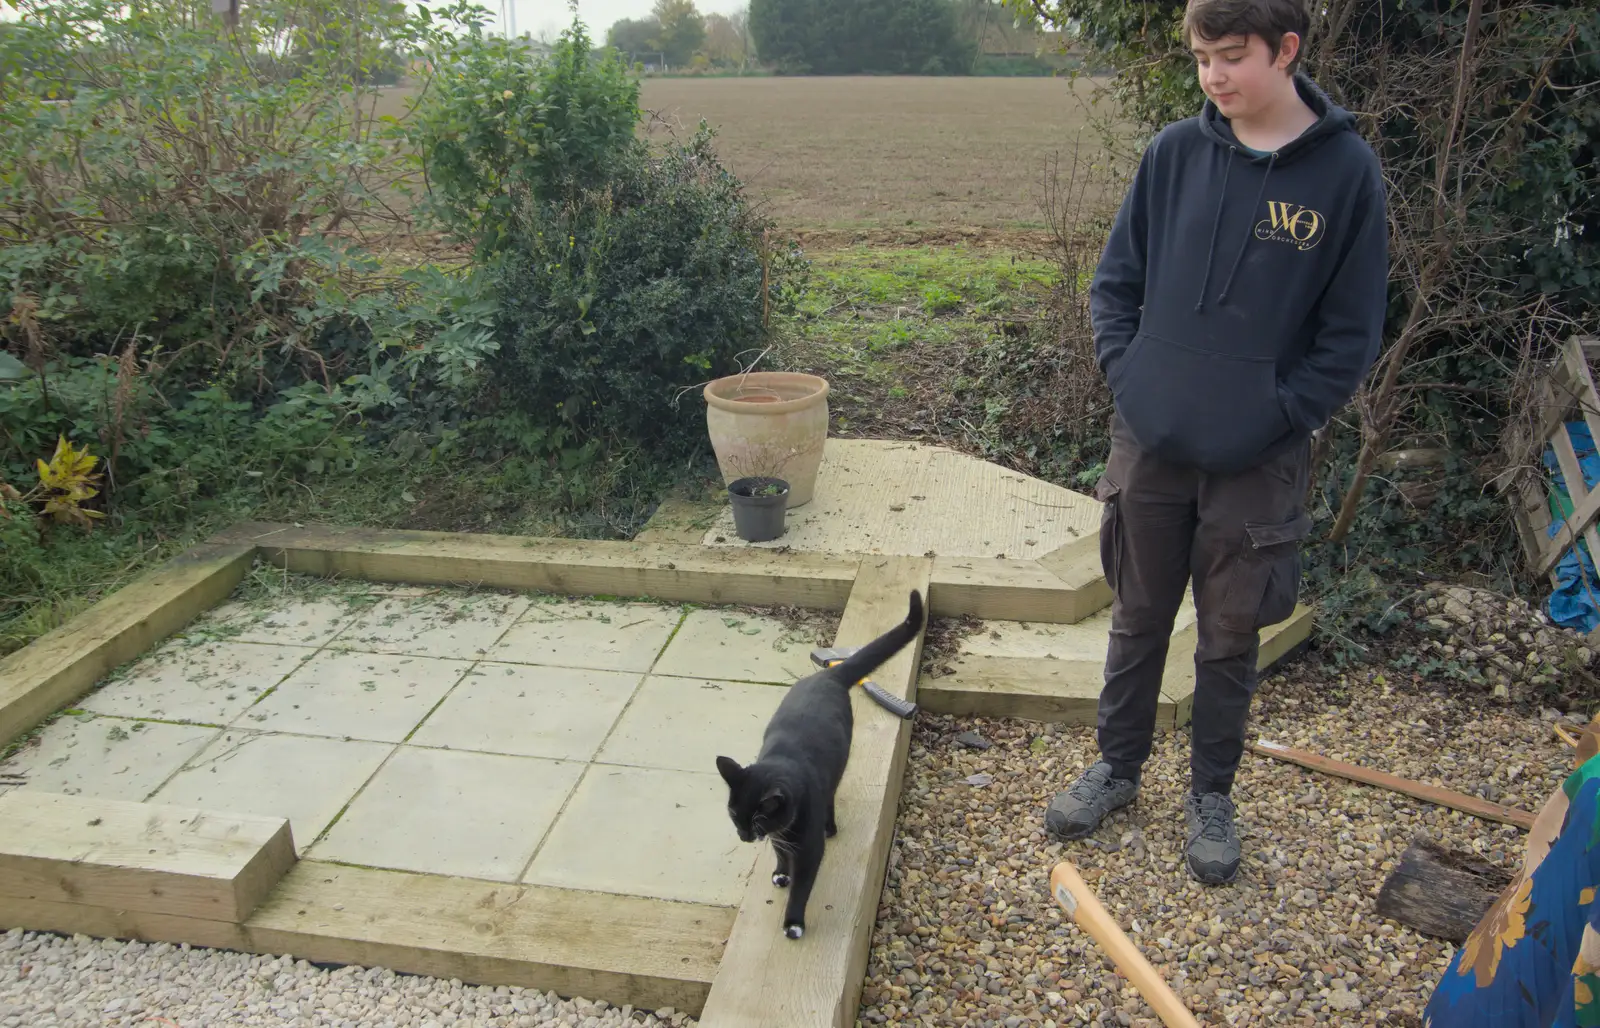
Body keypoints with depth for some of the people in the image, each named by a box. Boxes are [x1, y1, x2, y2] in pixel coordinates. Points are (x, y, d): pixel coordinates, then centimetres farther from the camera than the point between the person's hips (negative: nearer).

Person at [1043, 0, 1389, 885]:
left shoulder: (1346, 170, -7)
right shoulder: (1174, 152, -1)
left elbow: (1352, 335, -4)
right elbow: (1114, 280, 7)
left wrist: (1276, 420, -10)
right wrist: (1126, 376, -3)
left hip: (1259, 462, -2)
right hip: (1148, 445, 2)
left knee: (1230, 638, 12)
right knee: (1137, 620, 16)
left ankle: (1211, 794, 33)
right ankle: (1116, 767, 36)